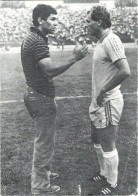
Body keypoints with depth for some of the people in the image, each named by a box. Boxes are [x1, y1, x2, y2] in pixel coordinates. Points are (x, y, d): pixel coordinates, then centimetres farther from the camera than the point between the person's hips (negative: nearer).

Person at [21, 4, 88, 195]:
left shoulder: (32, 38, 12)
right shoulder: (37, 41, -21)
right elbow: (50, 70, -29)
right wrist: (74, 58, -25)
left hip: (36, 95, 10)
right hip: (42, 98, -10)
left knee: (43, 139, 23)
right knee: (44, 142, 2)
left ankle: (44, 172, 40)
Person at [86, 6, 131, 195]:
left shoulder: (111, 40, -19)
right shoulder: (102, 41, 10)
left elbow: (125, 71, -29)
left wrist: (103, 91, -21)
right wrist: (97, 96, 14)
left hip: (107, 103, -10)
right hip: (98, 102, 10)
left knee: (108, 146, 4)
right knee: (97, 141, 22)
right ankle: (104, 173, 40)